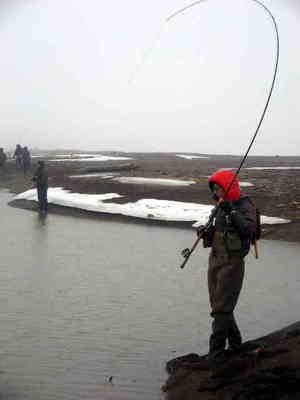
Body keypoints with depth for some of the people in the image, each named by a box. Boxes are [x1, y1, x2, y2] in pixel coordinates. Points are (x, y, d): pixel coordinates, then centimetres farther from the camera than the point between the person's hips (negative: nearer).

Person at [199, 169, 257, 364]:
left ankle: (216, 351, -1)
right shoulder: (219, 207, 12)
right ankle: (235, 343, 29)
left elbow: (249, 228, -28)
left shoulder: (245, 206, -11)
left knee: (222, 308, -8)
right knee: (218, 306, 14)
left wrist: (232, 211, -31)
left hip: (232, 263, -8)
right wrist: (206, 232, -1)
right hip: (215, 260, 8)